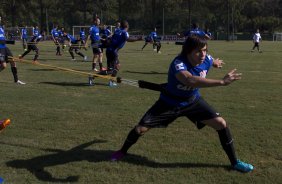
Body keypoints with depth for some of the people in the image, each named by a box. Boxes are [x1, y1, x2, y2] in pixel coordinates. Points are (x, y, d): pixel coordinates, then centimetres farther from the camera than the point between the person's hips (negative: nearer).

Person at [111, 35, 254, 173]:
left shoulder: (206, 60, -19)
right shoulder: (178, 63, -38)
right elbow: (191, 80, -59)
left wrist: (215, 63, 34)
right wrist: (222, 82, -63)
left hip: (193, 101, 4)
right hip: (170, 102, -4)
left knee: (221, 124, -8)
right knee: (141, 128, -6)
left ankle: (234, 162, 11)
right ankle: (123, 151, 26)